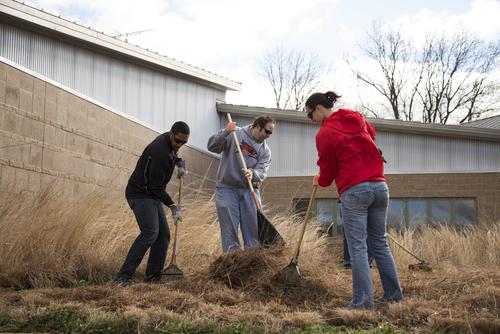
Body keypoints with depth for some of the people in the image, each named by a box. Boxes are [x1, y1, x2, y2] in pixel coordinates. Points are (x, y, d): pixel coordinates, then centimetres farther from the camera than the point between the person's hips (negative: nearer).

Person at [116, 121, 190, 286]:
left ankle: (153, 277, 8)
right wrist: (172, 206, -19)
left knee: (164, 234, 4)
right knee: (150, 232, -23)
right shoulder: (159, 151, -25)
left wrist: (179, 162, 13)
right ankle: (124, 275, -22)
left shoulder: (170, 144, 4)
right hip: (140, 194, -10)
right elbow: (156, 186, -22)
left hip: (152, 195, 10)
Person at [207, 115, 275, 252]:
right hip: (226, 188, -3)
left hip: (249, 190, 4)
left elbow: (262, 172, -6)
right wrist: (225, 133, -24)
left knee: (254, 229, 3)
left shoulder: (265, 150, 7)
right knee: (230, 229, -2)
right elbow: (212, 147, -9)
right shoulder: (235, 134, -3)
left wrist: (252, 174, -29)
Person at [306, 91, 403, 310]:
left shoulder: (325, 134, -5)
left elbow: (327, 173, 3)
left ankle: (363, 301, -6)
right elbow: (371, 133, 36)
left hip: (353, 191, -6)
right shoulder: (356, 118, 13)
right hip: (379, 186, 7)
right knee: (380, 244, 14)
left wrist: (319, 181, 23)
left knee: (358, 247, -4)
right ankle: (394, 294, 17)